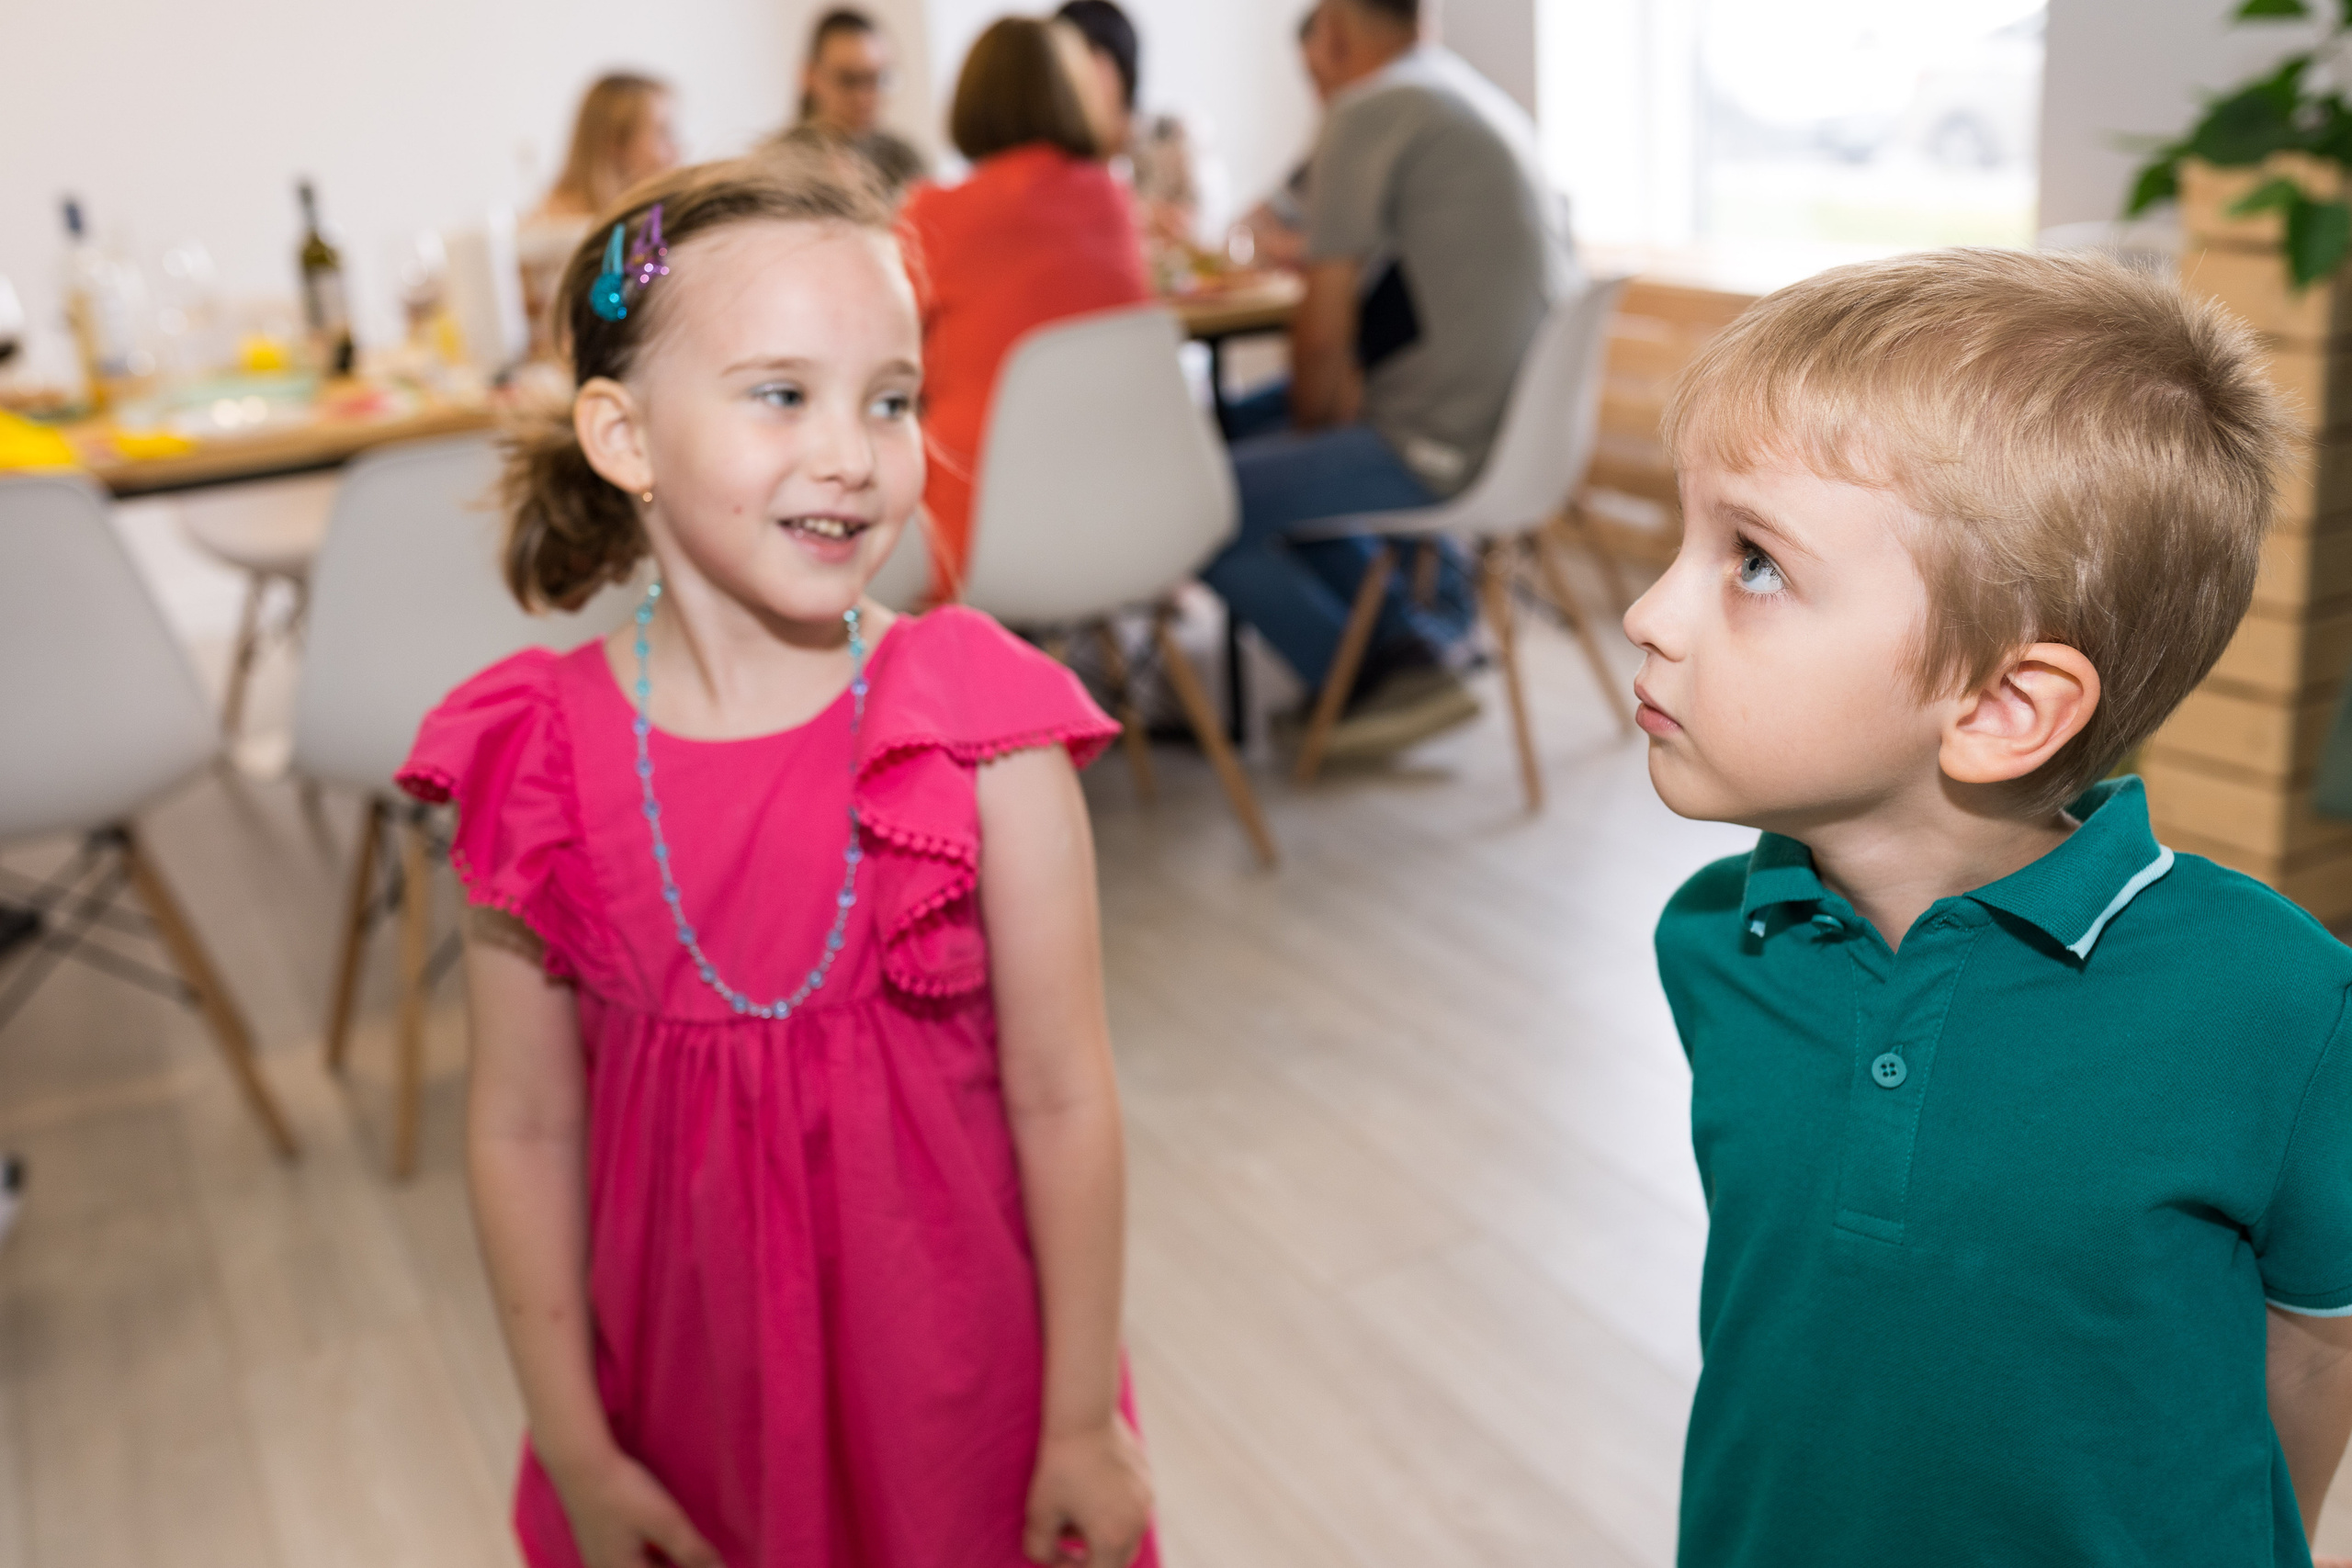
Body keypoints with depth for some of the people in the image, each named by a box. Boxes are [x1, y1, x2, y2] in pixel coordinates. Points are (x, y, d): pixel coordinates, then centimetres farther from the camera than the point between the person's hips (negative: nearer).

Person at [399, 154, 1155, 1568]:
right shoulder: (535, 760, -11)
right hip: (689, 1400, 2)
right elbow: (524, 1130, -3)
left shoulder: (983, 729, -17)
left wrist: (1085, 1424, -5)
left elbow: (1062, 1100, -11)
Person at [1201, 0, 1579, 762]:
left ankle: (1383, 680, 5)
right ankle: (1431, 615, 21)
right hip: (1521, 418, 10)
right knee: (1239, 429, 22)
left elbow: (1323, 328, -13)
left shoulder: (1366, 113, -13)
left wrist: (1315, 423, 4)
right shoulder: (1480, 96, 15)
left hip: (1448, 443, -10)